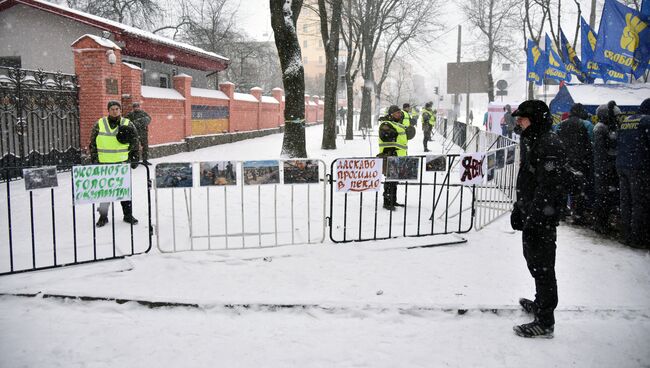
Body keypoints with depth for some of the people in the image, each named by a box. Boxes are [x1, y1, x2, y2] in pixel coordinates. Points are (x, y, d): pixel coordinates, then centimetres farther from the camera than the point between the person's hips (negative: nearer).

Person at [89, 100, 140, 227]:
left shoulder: (127, 124, 3)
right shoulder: (99, 124, 5)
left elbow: (135, 142, 6)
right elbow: (93, 143, 8)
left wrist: (135, 158, 1)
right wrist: (94, 159, 2)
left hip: (123, 162, -1)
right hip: (104, 163, 1)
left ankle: (128, 215, 17)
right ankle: (103, 216, 16)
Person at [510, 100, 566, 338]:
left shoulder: (549, 144, -19)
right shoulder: (530, 141, 13)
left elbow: (548, 186, -24)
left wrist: (533, 218, -25)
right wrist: (518, 209, 20)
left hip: (543, 217, -11)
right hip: (530, 214, 11)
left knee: (542, 265, -3)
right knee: (533, 259, 23)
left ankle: (545, 322, 7)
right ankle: (540, 304, 42)